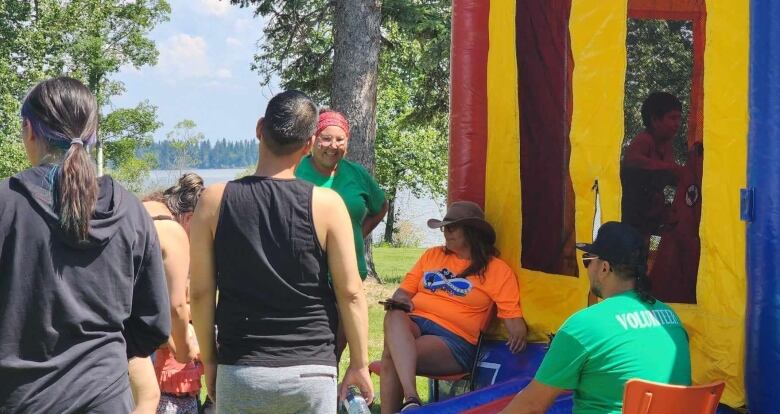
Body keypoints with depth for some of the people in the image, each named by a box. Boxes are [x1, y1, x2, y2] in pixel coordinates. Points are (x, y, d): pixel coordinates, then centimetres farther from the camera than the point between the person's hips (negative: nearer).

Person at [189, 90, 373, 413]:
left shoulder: (214, 201, -4)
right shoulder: (326, 205, -7)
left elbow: (201, 292, -1)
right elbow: (350, 293, -4)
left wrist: (209, 361, 11)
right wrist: (359, 364, 6)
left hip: (241, 371, 1)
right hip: (311, 371, -1)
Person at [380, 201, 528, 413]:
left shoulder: (496, 269, 5)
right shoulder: (432, 255, 19)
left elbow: (512, 315, 1)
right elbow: (405, 290, 19)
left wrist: (518, 333, -20)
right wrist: (400, 300, -4)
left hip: (454, 340, -4)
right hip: (414, 324, 4)